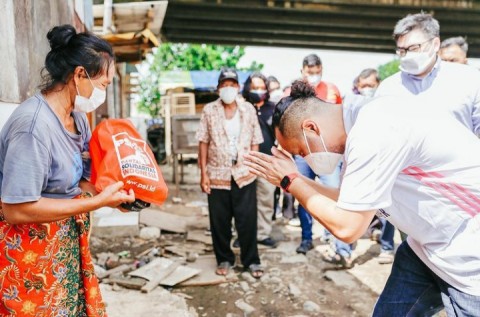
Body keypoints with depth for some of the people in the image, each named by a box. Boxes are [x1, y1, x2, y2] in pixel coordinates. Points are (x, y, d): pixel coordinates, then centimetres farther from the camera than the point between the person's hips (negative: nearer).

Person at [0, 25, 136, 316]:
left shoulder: (79, 118, 2)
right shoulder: (34, 123, -25)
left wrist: (116, 196, -9)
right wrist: (99, 201, -25)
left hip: (69, 242, 8)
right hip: (30, 251, -8)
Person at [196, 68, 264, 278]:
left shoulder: (248, 109, 5)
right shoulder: (209, 110, 2)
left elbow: (255, 141, 5)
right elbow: (203, 142, 0)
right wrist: (203, 173, -4)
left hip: (244, 175, 0)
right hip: (217, 175, 0)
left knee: (247, 221, 4)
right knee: (219, 222, 8)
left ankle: (251, 261, 19)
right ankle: (224, 259, 26)